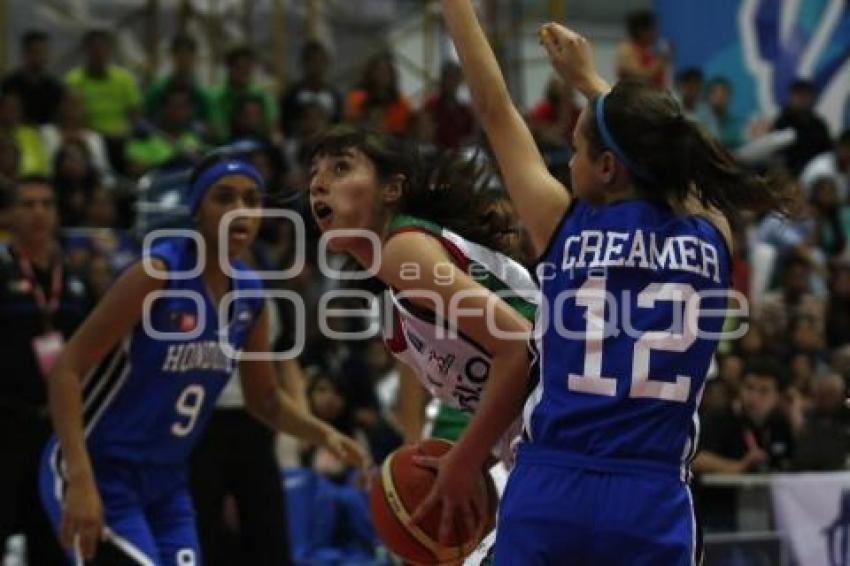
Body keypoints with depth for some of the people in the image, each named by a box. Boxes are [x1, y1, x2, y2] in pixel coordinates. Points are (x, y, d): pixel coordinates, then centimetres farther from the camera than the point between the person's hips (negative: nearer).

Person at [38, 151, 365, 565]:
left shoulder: (250, 295, 3)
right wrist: (81, 481, -30)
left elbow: (264, 402, 18)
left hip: (165, 482, 8)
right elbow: (66, 371, -21)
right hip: (99, 473, -8)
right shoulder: (159, 273, -19)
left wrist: (324, 435, -1)